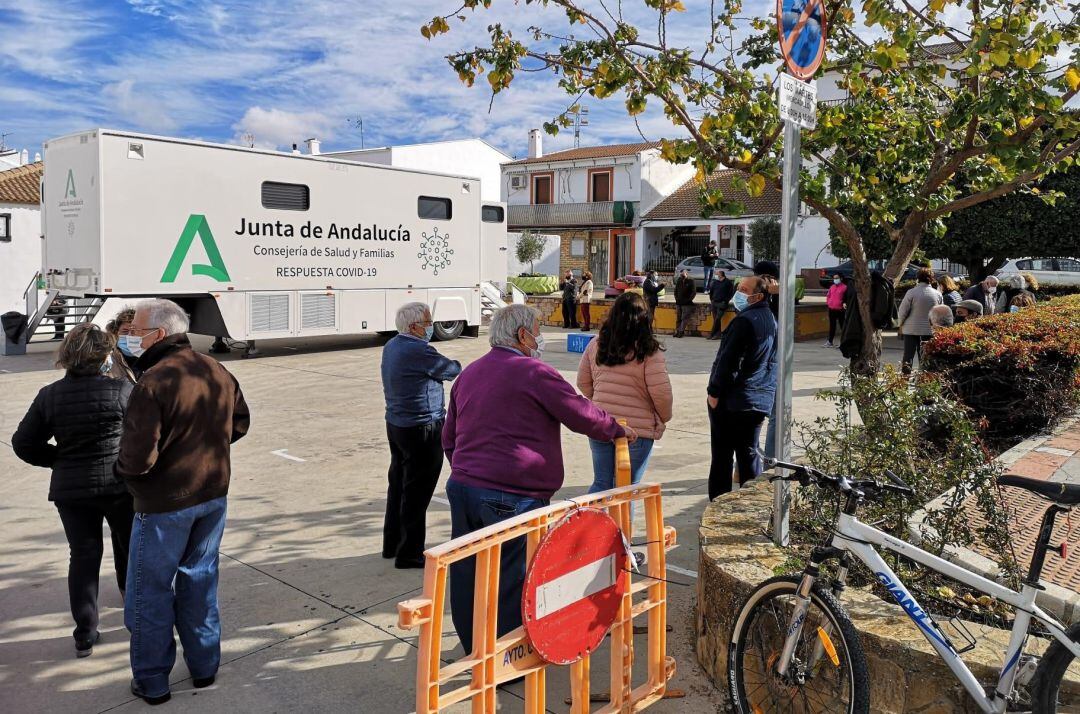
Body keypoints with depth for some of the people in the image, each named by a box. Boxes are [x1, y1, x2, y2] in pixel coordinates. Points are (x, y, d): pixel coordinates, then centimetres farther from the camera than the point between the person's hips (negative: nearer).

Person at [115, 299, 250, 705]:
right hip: (213, 495, 7)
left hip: (165, 504, -7)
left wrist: (121, 469, -4)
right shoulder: (218, 373, 1)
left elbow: (138, 457, -25)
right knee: (200, 579, 20)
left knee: (150, 590, 10)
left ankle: (152, 682, 22)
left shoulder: (153, 383, -24)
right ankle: (204, 667, 31)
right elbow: (239, 424, 14)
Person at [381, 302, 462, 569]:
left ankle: (392, 544, 31)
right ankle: (409, 554, 9)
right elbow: (453, 370, -8)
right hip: (422, 430, -10)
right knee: (417, 492, 0)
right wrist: (455, 366, 13)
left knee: (397, 485, 19)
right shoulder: (420, 351, -21)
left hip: (395, 425, 10)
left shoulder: (391, 346, 8)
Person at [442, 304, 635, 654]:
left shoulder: (468, 374, 15)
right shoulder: (534, 372, -10)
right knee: (511, 582, 4)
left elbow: (449, 438, 22)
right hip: (511, 498, -8)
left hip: (462, 488, 8)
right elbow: (582, 415, -6)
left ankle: (474, 650, 31)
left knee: (468, 577, 15)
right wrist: (619, 430, 12)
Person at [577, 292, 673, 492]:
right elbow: (661, 392, -13)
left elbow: (583, 382, 10)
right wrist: (665, 418, 5)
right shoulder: (649, 352, -12)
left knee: (601, 483, 18)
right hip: (637, 429, -4)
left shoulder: (596, 346, 2)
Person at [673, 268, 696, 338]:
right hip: (679, 303, 6)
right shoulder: (679, 280, 11)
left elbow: (694, 292, -8)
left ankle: (681, 331, -9)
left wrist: (688, 300, -12)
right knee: (678, 318, 6)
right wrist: (676, 298, 10)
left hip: (687, 303, -6)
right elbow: (676, 290, 22)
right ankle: (677, 331, 8)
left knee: (684, 318, -8)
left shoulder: (691, 281, -5)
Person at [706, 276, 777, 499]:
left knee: (722, 455, 1)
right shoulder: (771, 320, 12)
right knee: (749, 452, 14)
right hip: (761, 399, 8)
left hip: (731, 399, -8)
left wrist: (714, 392, -13)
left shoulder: (745, 320, -18)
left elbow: (728, 361, -20)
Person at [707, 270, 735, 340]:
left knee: (717, 318, -14)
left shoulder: (728, 282, -3)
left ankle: (712, 334, -13)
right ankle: (718, 334, 7)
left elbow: (731, 292, -2)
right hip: (714, 303, 6)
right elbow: (710, 291, 24)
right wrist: (711, 299, 16)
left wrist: (726, 301, -6)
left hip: (722, 303, -6)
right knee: (715, 319, 3)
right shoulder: (715, 282, 12)